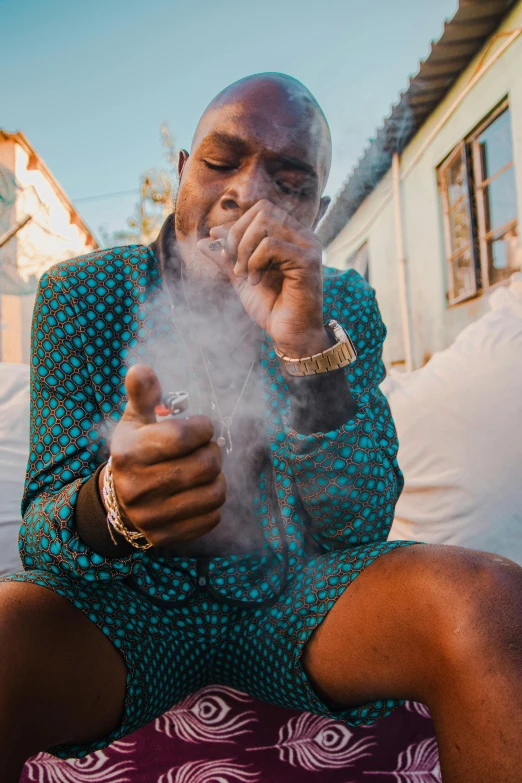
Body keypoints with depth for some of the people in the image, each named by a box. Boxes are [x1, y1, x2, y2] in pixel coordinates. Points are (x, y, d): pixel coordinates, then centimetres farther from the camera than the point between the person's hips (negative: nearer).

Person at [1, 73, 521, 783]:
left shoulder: (345, 306, -3)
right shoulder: (82, 295, -7)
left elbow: (359, 528, -12)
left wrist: (308, 345, -27)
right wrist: (113, 507, -37)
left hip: (295, 592, 1)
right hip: (129, 605, 0)